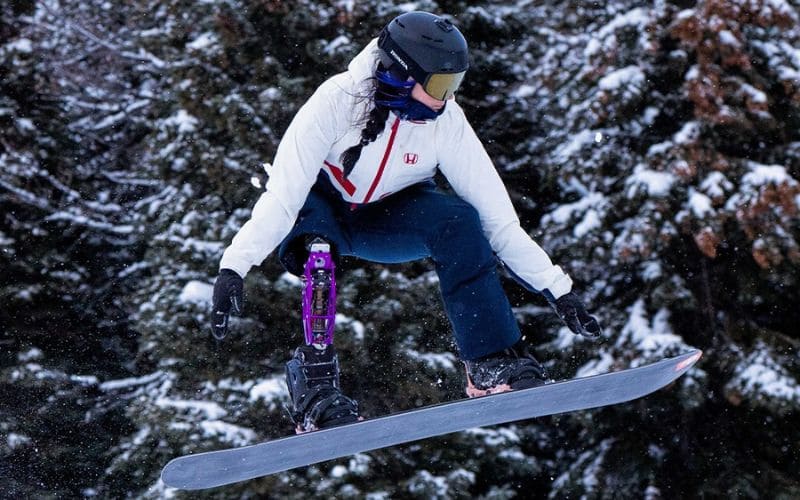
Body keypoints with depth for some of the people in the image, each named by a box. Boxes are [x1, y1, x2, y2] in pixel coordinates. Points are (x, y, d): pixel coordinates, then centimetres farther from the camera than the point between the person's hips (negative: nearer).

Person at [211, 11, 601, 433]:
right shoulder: (338, 100, -30)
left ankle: (494, 365, -20)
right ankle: (315, 389, -30)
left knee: (459, 220, -28)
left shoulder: (447, 122, -21)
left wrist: (556, 288, -22)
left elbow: (497, 215, -19)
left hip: (388, 218, 2)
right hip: (321, 210, -2)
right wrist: (233, 266, -45)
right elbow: (283, 193, -36)